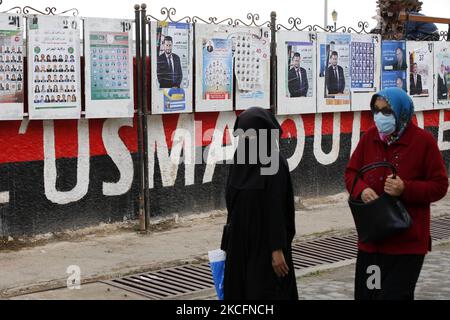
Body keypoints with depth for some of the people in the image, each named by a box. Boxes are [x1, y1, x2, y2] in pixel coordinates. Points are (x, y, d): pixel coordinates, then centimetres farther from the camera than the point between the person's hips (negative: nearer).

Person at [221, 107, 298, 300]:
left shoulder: (274, 164, -14)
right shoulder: (241, 159, 7)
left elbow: (278, 209, -17)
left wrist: (277, 249, -18)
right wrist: (228, 242, 14)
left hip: (265, 243, -7)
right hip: (241, 242, 8)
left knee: (265, 293, -3)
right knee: (238, 292, 9)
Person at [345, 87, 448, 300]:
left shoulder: (423, 141, -8)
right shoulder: (369, 137, 5)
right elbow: (351, 172, 12)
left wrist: (406, 189, -21)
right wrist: (362, 190, -11)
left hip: (407, 243, -5)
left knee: (393, 295, -8)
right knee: (364, 295, 14)